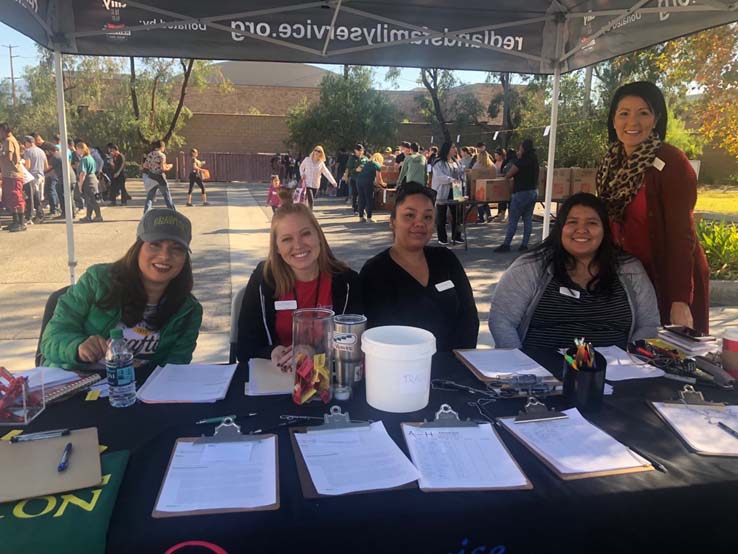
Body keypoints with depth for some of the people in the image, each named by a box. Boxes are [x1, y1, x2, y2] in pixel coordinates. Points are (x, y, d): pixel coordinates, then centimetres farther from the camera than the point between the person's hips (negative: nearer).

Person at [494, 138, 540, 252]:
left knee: (512, 220, -3)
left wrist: (505, 176, 9)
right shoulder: (534, 160, 10)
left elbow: (509, 174, -11)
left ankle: (506, 245, -1)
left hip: (522, 193, -8)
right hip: (533, 192, 8)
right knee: (528, 219, 8)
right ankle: (524, 245, 9)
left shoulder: (522, 161, -15)